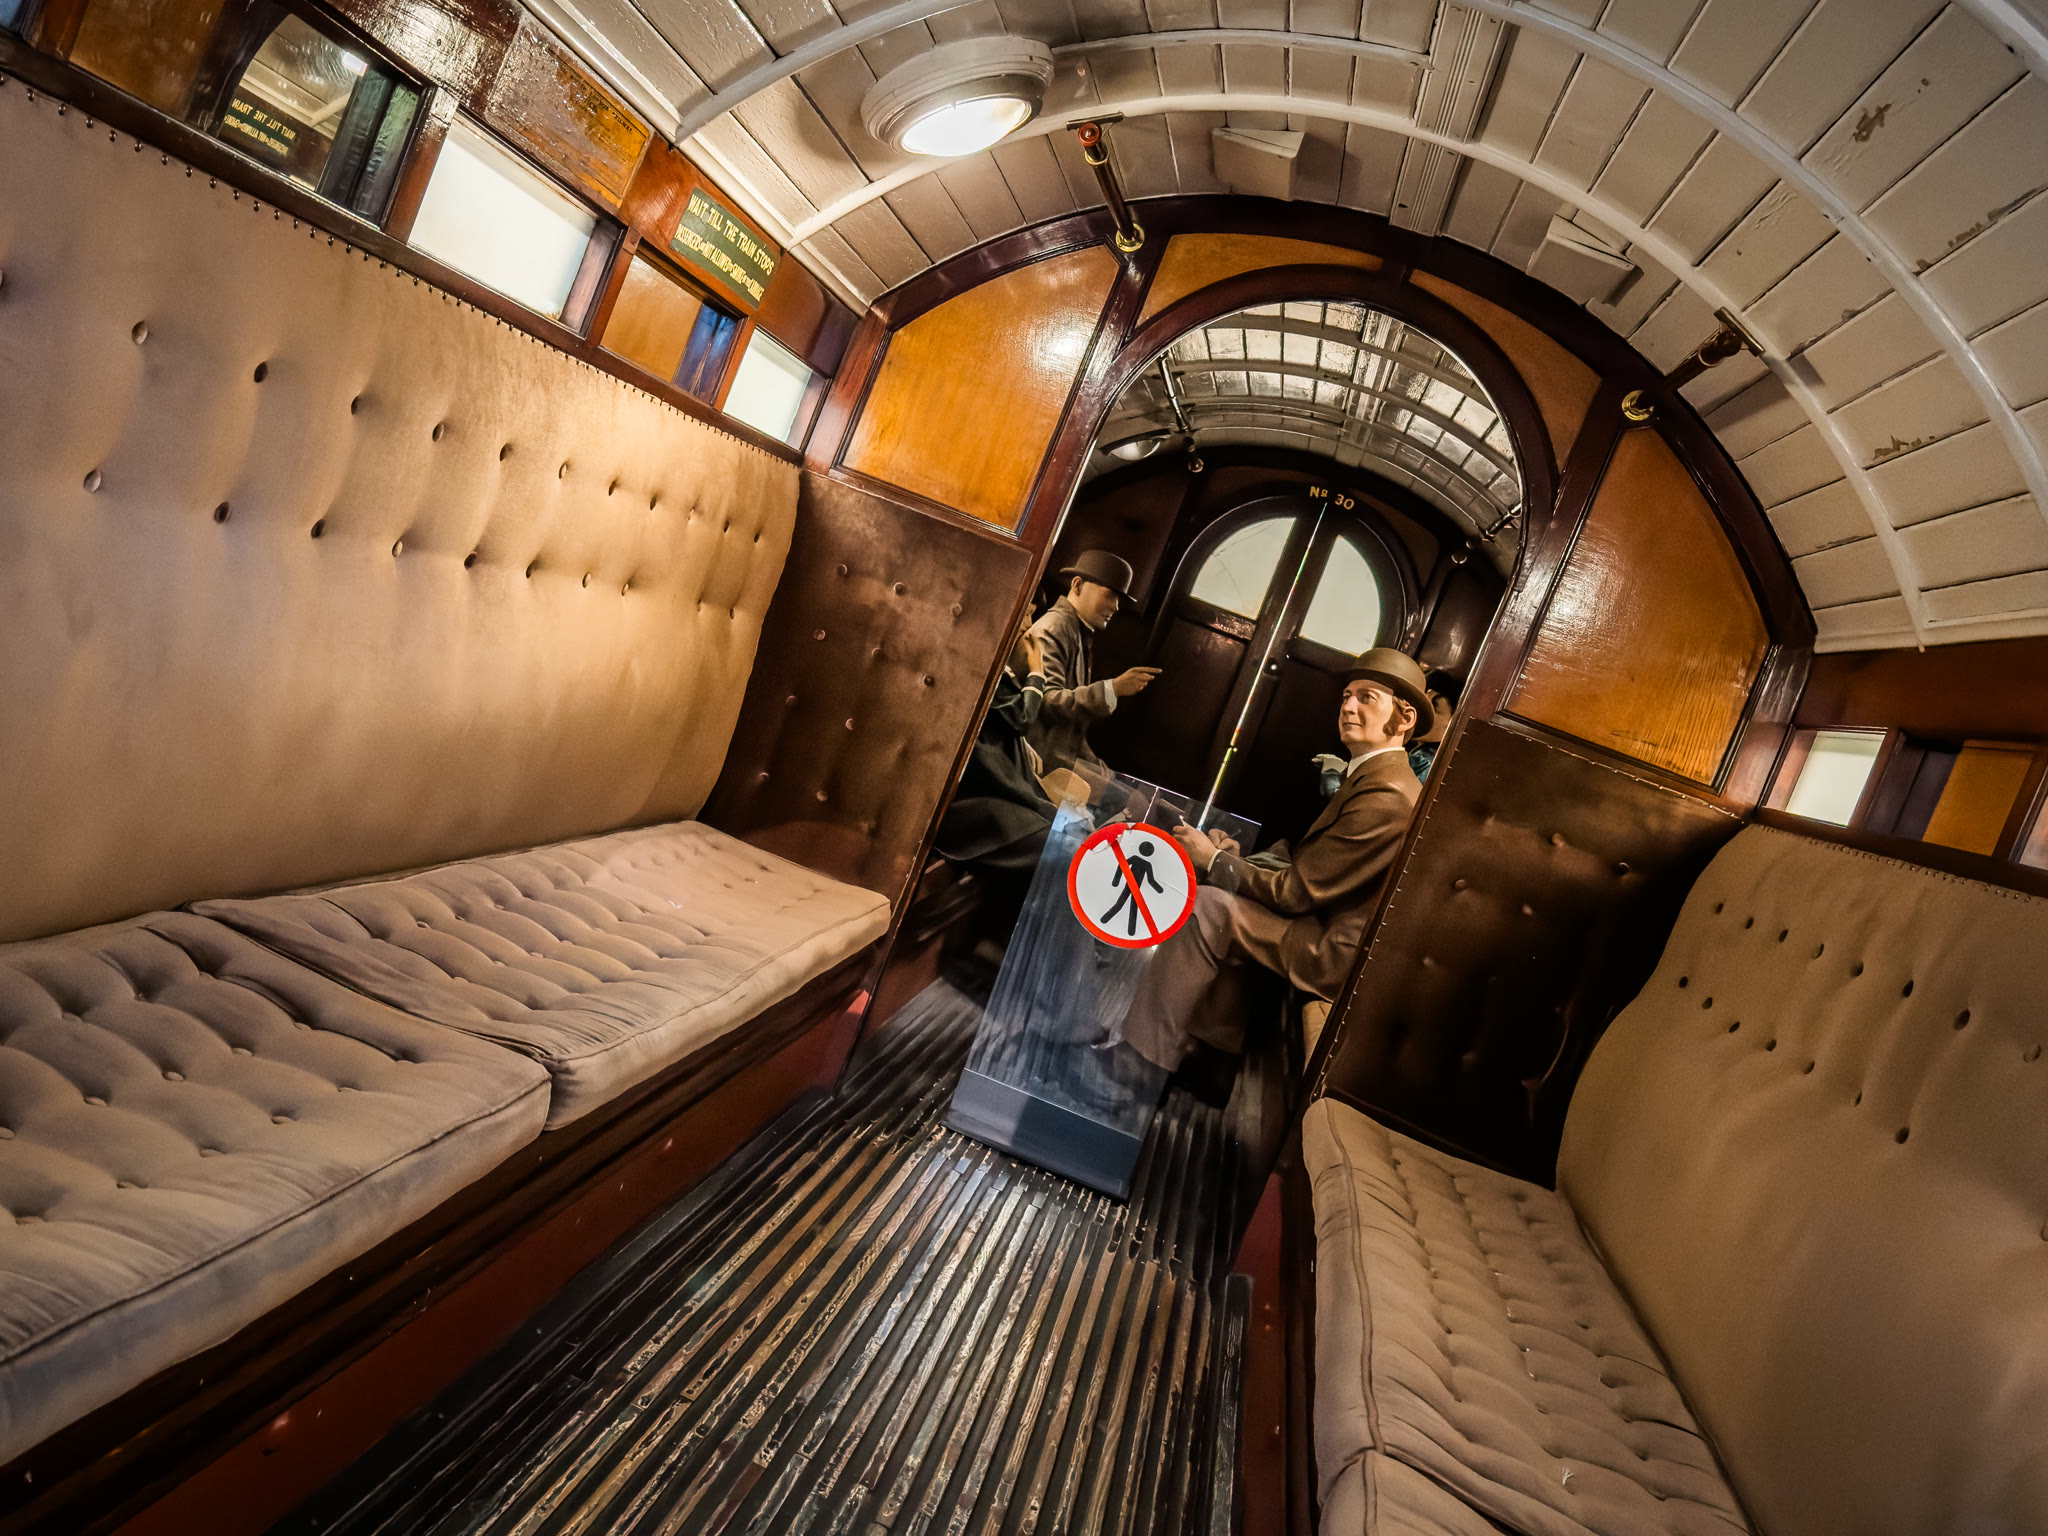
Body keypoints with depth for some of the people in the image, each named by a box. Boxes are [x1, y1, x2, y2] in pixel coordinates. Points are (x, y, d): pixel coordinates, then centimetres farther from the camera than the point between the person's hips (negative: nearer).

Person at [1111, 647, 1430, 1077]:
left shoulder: (1386, 797, -22)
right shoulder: (1377, 776, 13)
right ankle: (1214, 1037, 14)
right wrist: (1234, 857, 0)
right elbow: (1308, 863, 14)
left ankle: (1142, 1052, -5)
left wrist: (1214, 859, -8)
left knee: (1207, 907, -15)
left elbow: (1296, 892, -19)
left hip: (1338, 957, -11)